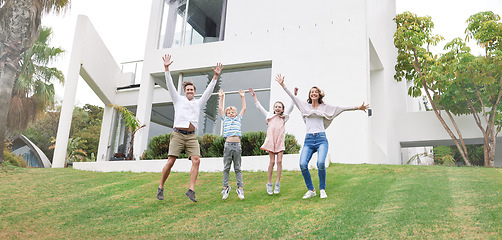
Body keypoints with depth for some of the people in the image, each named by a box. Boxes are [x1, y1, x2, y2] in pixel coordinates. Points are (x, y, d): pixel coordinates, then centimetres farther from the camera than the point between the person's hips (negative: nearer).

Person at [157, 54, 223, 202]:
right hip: (178, 134, -2)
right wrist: (166, 68, -1)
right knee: (170, 162, -9)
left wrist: (216, 76, 8)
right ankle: (160, 188, 6)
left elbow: (208, 91, 16)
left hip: (192, 136, 2)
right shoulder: (178, 99, 16)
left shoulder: (198, 103, 21)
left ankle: (191, 190, -20)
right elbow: (170, 85, 8)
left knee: (196, 160, -17)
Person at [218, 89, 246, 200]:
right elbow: (220, 108, 18)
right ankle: (225, 187, 8)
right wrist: (221, 97, 21)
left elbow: (244, 108, 22)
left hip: (237, 145, 0)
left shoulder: (238, 119, 19)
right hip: (228, 145, 0)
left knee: (237, 168, 5)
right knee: (226, 168, 3)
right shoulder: (225, 119, 16)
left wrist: (242, 97, 25)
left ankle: (240, 188, 4)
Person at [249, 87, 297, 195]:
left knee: (279, 161, -5)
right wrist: (254, 96, 14)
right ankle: (269, 183, 6)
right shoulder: (269, 115, 13)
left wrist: (294, 95, -2)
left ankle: (277, 183, 3)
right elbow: (259, 107, 15)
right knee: (272, 161, -3)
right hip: (271, 140, -1)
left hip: (280, 141, 1)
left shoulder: (284, 117, 13)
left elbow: (291, 106, 8)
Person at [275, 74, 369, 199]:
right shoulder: (305, 106, 16)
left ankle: (322, 189, -2)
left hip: (321, 139, -1)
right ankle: (311, 190, 1)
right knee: (302, 164, -19)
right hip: (308, 139, 2)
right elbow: (293, 97, 13)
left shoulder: (325, 107, 13)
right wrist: (282, 84, 8)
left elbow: (341, 108, 12)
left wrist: (357, 108, 8)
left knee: (320, 163, -25)